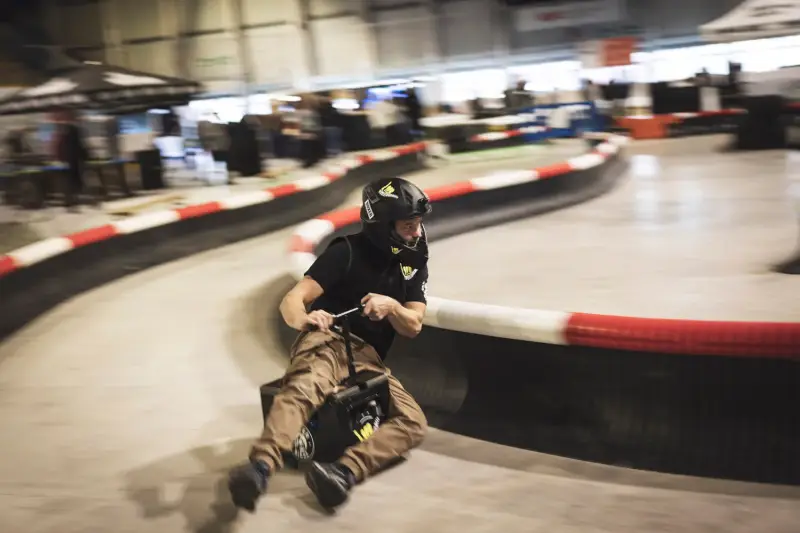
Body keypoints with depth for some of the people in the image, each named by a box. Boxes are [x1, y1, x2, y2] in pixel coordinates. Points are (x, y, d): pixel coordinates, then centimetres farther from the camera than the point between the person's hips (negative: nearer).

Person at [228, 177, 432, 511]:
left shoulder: (415, 264, 11)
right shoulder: (349, 251, -5)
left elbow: (413, 326, 5)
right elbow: (292, 301, -13)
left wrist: (391, 306, -18)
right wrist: (302, 320, -38)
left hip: (368, 358, 6)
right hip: (327, 340, -5)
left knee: (413, 423, -18)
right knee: (305, 387, -39)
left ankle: (344, 472, -41)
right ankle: (260, 468, -61)